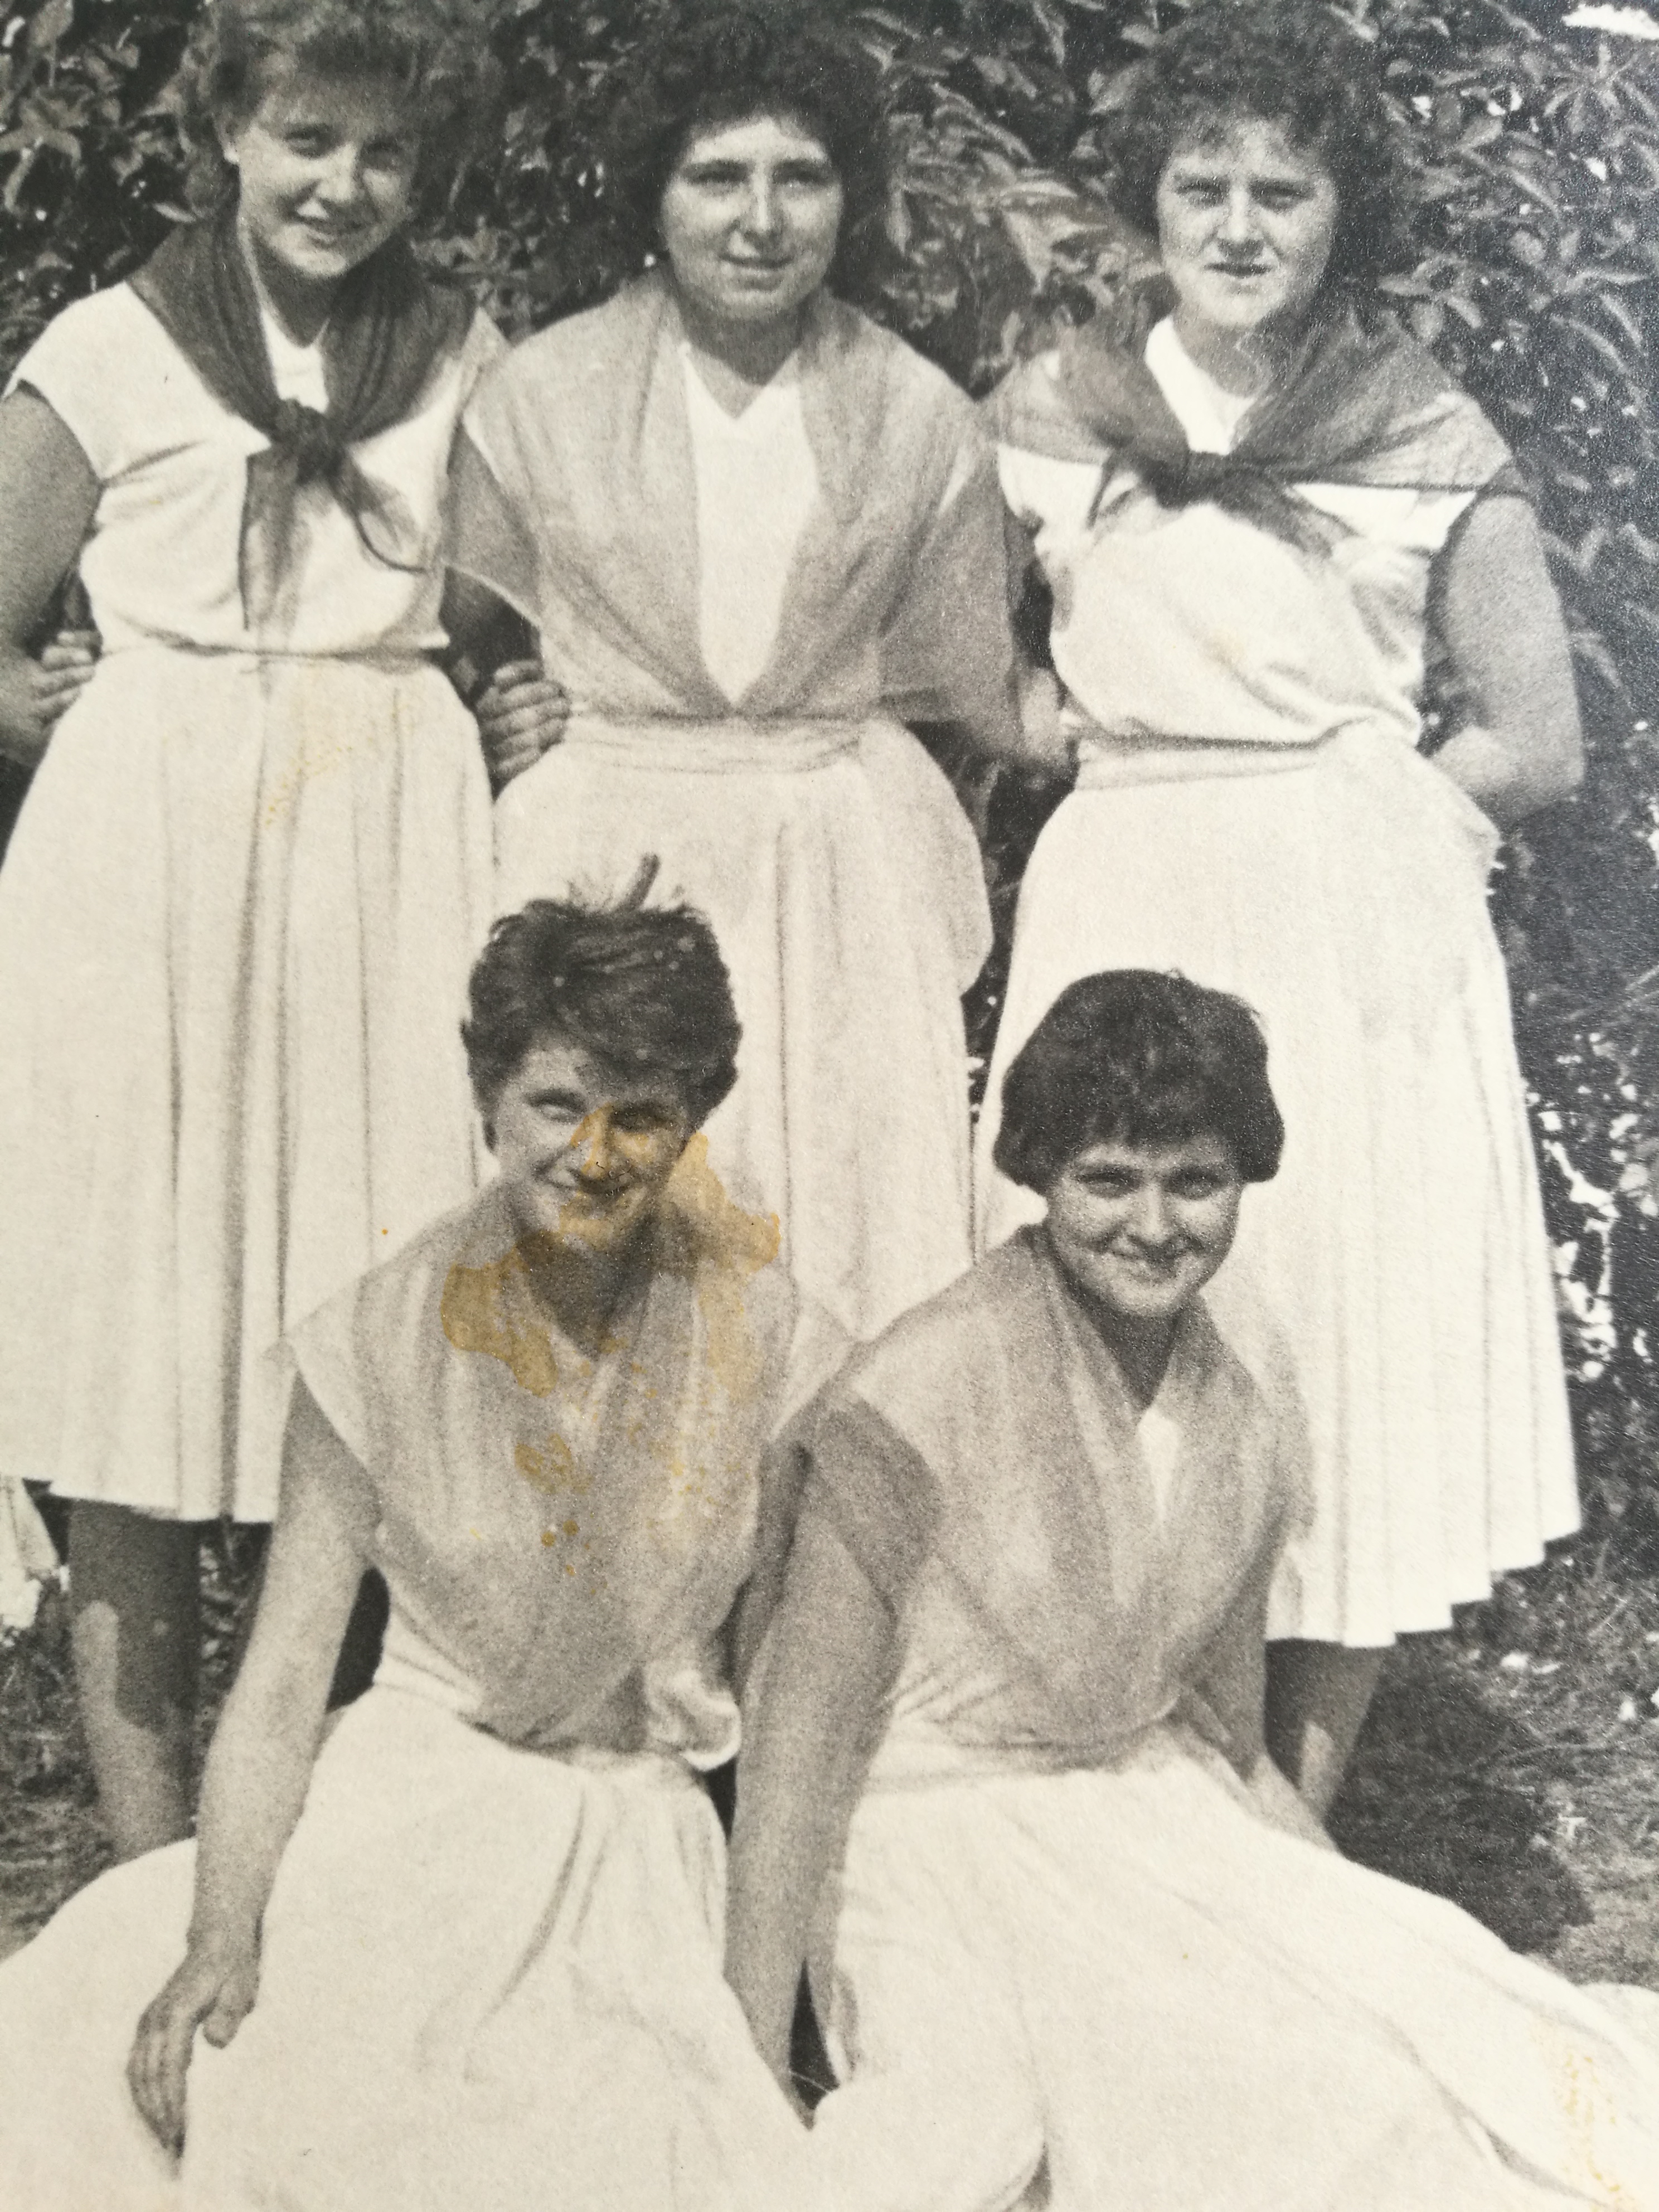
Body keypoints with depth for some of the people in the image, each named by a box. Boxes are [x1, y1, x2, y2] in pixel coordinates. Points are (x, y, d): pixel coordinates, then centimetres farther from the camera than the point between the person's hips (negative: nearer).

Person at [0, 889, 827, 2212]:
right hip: (418, 1810, 0)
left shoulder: (748, 1310, -4)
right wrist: (220, 1943, -18)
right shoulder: (386, 1345, -6)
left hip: (645, 1839, 0)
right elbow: (284, 1675, -6)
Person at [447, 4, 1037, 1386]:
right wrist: (491, 729, 1)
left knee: (850, 1236, -1)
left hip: (842, 867, 1)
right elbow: (444, 631, 12)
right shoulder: (542, 394, 1)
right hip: (605, 854, 0)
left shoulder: (922, 418, 3)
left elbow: (970, 698, 11)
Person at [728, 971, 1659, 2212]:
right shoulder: (930, 1393, -15)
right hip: (943, 1838, -5)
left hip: (1155, 1830, 6)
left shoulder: (1247, 1446, 5)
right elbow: (808, 1723, -15)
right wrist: (753, 2069, -18)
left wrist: (1355, 1915, 2)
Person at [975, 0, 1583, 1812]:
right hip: (1125, 922, 1)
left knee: (1355, 1354, -1)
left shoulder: (1433, 444, 4)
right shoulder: (1050, 412, 8)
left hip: (1361, 932, -1)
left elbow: (1532, 745, 6)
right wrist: (1075, 732, 3)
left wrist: (1337, 821, 1)